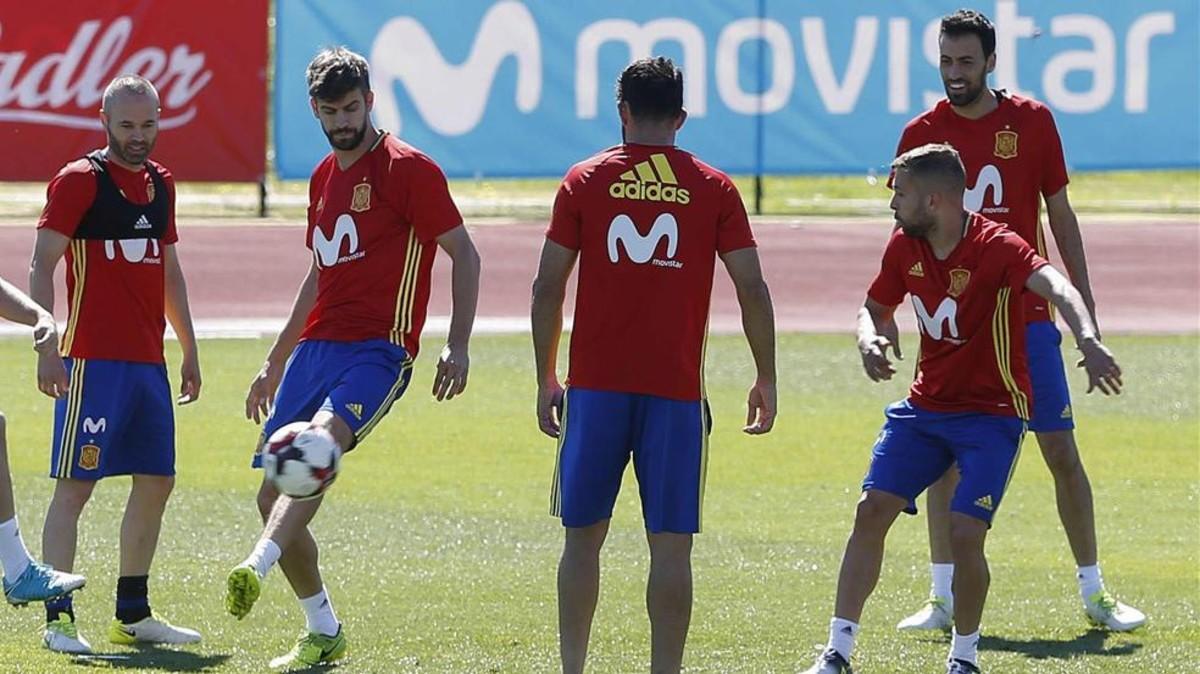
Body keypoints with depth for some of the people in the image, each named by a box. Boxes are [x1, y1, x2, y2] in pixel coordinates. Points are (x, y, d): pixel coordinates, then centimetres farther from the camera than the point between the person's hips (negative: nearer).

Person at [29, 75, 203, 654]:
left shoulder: (160, 183, 15)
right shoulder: (79, 180, -7)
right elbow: (42, 265, -10)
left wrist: (188, 348, 23)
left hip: (148, 361, 8)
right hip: (93, 361, -8)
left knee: (156, 482, 10)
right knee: (74, 485, -9)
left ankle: (133, 615, 20)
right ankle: (57, 619, -9)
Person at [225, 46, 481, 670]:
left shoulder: (408, 169, -4)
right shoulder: (324, 178, 18)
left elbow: (463, 253, -5)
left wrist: (458, 346, -15)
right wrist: (275, 362, 30)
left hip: (378, 353, -8)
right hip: (316, 348, 8)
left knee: (320, 439, -35)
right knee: (273, 497, 2)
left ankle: (255, 570, -52)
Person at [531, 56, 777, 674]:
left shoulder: (584, 181, 4)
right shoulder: (713, 188, 3)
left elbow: (547, 286, 3)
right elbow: (751, 288, 1)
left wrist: (546, 379, 11)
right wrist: (766, 379, 10)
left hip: (594, 387, 1)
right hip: (676, 391, -1)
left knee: (583, 536, 11)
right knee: (670, 545, 0)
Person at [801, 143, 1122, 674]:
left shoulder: (996, 247, -22)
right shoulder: (904, 247, -2)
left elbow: (1054, 286, -40)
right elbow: (876, 308, 14)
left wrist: (1088, 340, -60)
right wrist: (869, 340, -11)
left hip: (993, 413, -6)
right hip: (925, 405, 6)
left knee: (964, 534, -16)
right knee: (871, 510, -4)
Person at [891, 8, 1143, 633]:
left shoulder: (1032, 122, 1)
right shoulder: (922, 132, 1)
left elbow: (1060, 214, 7)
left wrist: (1084, 301, 4)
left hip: (1026, 315, 0)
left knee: (1061, 450, 0)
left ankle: (1093, 593, 8)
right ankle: (943, 598, 7)